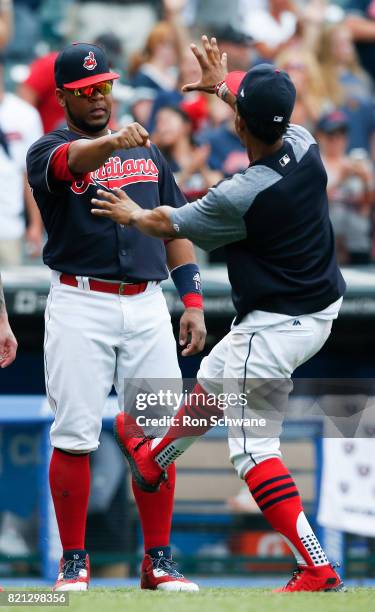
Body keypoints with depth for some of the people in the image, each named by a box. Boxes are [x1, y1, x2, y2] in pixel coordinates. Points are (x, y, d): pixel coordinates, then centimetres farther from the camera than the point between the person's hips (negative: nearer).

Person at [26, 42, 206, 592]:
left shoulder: (148, 153, 17)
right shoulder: (49, 151, 0)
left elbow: (176, 229, 19)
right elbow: (74, 160, -26)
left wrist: (193, 301, 9)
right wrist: (113, 142, -48)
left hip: (147, 304, 4)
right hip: (81, 305, -4)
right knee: (74, 437, -5)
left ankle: (158, 562, 8)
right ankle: (74, 562, 4)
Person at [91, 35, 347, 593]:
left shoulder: (239, 197, -26)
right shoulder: (305, 148, -8)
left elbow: (171, 225, -5)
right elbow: (272, 114, 19)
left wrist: (132, 215, 16)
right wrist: (221, 83, 30)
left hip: (273, 328, -9)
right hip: (321, 311, 9)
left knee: (253, 448, 1)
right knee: (215, 378, 29)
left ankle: (317, 569, -2)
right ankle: (154, 460, 52)